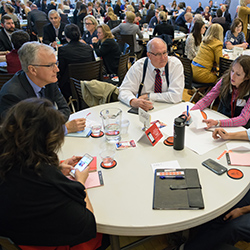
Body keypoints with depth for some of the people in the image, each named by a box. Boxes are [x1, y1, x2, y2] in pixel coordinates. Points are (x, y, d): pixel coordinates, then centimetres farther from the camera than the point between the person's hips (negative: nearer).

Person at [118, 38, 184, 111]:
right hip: (144, 110, 1)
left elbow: (176, 96, -17)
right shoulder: (138, 66, -6)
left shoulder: (175, 64, -9)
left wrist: (148, 96, -16)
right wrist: (133, 101, -31)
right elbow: (124, 91, -9)